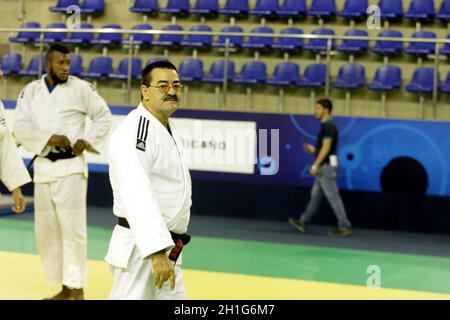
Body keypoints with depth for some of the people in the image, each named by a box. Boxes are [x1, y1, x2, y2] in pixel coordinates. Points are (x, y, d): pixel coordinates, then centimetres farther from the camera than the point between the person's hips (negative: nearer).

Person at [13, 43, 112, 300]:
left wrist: (86, 140, -8)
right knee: (46, 231, 9)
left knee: (72, 228, -9)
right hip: (43, 167, 4)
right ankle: (64, 288, 20)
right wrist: (49, 138, -16)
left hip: (70, 166, -4)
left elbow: (104, 116, 4)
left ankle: (76, 288, -1)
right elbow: (21, 126, -4)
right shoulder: (31, 91, 6)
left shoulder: (80, 89, -2)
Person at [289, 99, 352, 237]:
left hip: (326, 166, -10)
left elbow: (326, 147, -22)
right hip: (324, 167, 10)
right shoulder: (327, 125, 15)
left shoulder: (328, 125, -16)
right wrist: (314, 150, 15)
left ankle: (345, 226, -2)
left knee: (333, 197, -6)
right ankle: (303, 222, 20)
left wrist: (315, 165, -21)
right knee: (315, 195, 14)